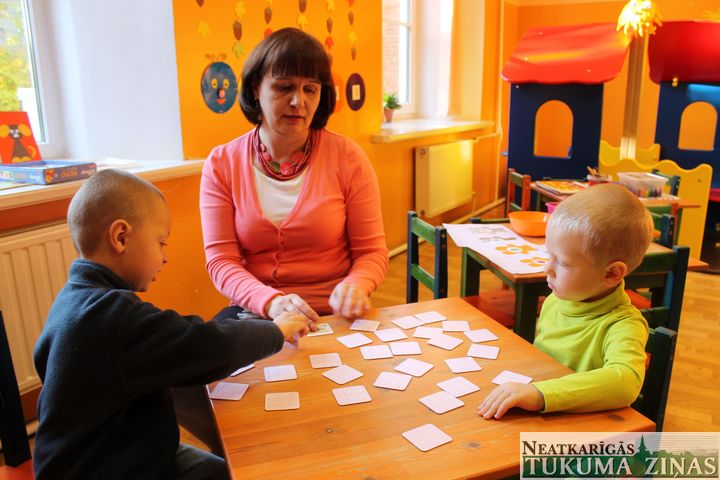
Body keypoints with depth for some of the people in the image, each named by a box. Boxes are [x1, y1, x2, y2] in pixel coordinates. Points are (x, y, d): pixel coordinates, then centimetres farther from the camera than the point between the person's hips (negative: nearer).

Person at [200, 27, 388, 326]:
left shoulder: (347, 158, -3)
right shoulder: (221, 164, 0)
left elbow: (372, 251, 0)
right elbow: (221, 261, -4)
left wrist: (357, 286, -22)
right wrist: (271, 302, -22)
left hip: (334, 317, 0)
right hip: (255, 315, 0)